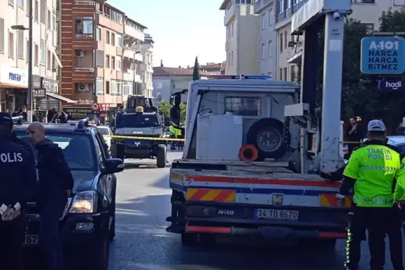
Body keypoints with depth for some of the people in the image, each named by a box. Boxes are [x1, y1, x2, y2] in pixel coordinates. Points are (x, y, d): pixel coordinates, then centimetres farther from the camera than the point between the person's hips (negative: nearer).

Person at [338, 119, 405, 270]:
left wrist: (342, 194, 8)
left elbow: (349, 177, -5)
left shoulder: (359, 153, -8)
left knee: (355, 236, 15)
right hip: (384, 205, 2)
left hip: (362, 203, -2)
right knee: (378, 240, 10)